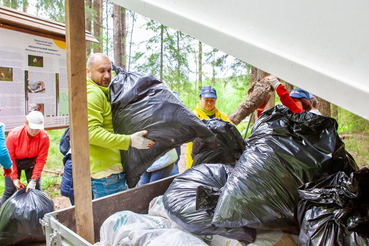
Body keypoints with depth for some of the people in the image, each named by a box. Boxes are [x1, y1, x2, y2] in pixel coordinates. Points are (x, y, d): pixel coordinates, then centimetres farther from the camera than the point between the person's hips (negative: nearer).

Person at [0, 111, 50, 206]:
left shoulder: (44, 137, -25)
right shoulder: (14, 135, -27)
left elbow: (41, 160, -19)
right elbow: (9, 158, -17)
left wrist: (33, 179, -22)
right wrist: (14, 178, -18)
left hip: (32, 162, 1)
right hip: (15, 162, -1)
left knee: (36, 189, 2)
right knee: (10, 191, -2)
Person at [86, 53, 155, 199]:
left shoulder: (105, 93, 20)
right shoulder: (92, 94, -14)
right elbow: (91, 132, -24)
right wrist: (129, 141, -28)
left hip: (112, 169, 10)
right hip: (105, 172, -10)